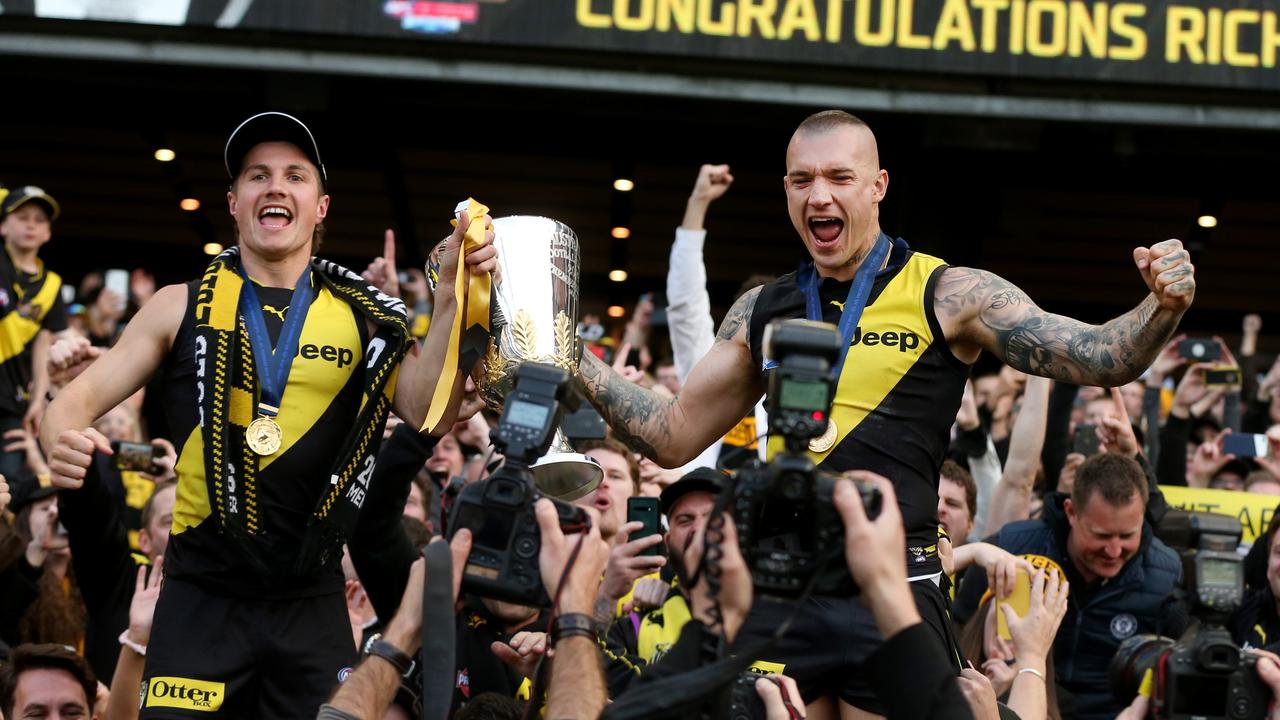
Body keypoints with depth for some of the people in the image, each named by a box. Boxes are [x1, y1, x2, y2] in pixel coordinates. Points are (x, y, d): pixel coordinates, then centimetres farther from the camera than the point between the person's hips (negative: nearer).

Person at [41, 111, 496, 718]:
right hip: (203, 598, -1)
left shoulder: (363, 319, 6)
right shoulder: (181, 308, 5)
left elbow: (429, 415, -6)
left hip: (312, 605, 1)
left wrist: (454, 297, -18)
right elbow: (82, 396, 3)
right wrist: (62, 441, -20)